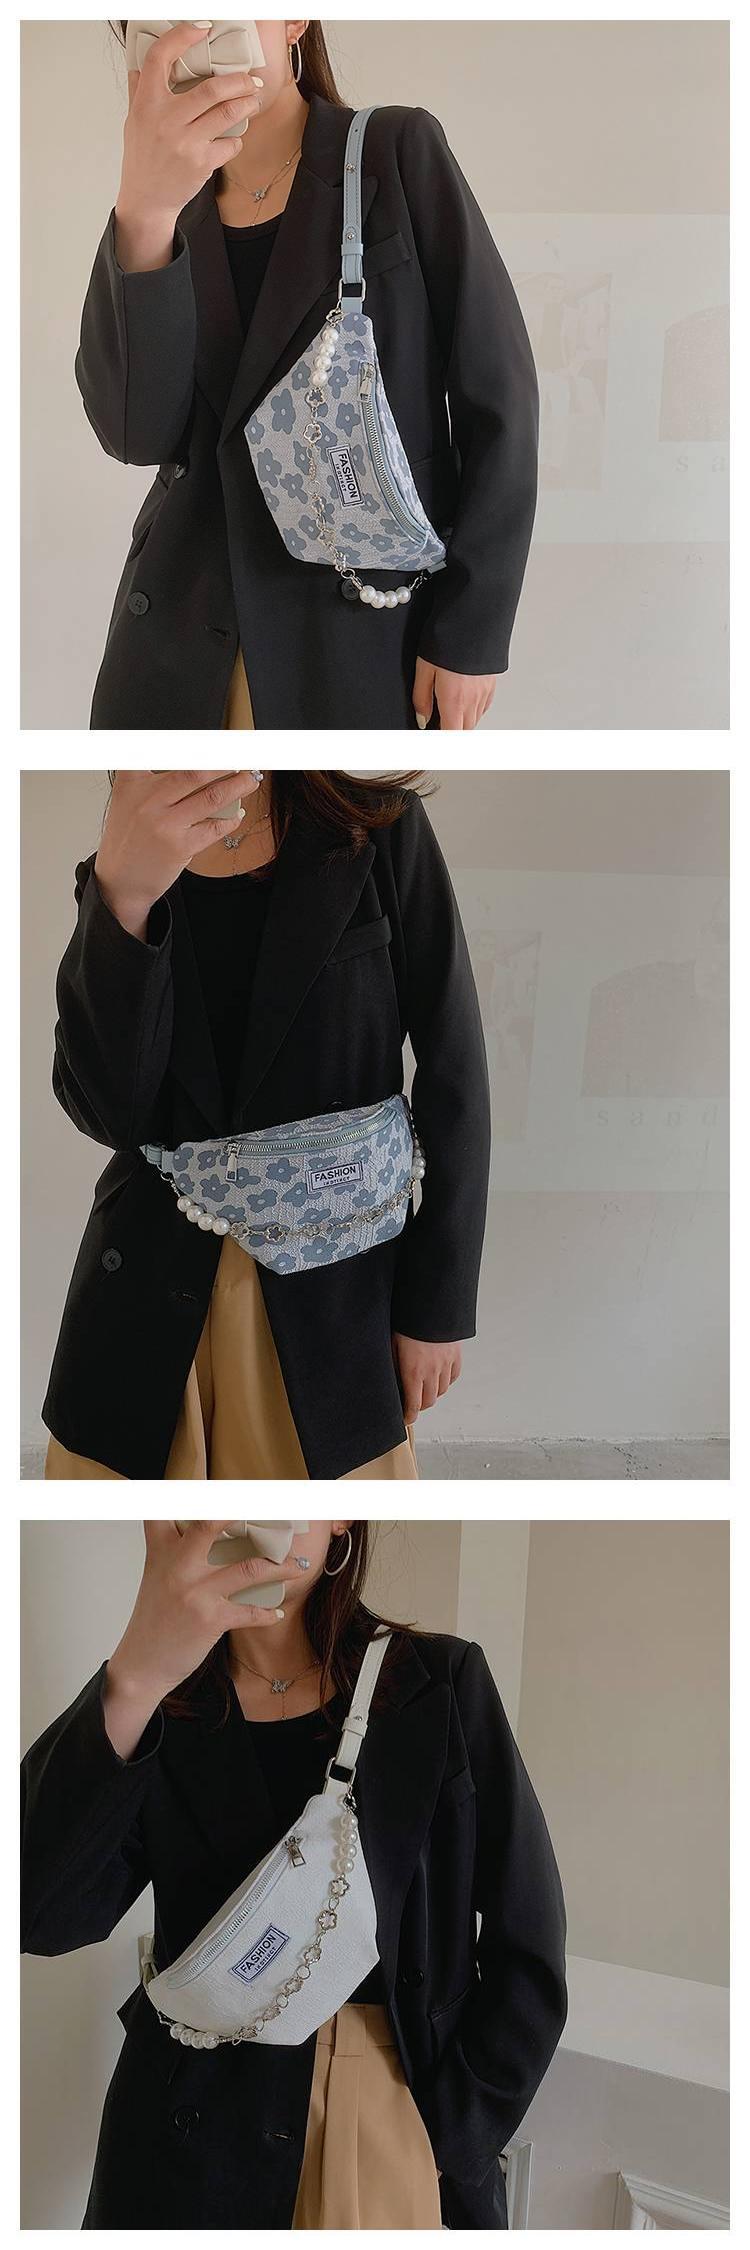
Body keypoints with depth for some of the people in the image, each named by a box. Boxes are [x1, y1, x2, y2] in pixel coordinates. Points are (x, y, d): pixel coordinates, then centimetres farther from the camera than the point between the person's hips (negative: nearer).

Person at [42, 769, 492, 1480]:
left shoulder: (382, 829, -6)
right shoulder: (120, 865, 0)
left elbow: (453, 1073, -4)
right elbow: (108, 1113, -12)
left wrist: (440, 1305, -5)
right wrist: (123, 896, -26)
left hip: (340, 1281, -1)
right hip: (153, 1284, 2)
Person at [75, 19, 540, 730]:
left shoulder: (401, 151, -1)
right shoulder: (174, 211, 8)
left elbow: (497, 392, -5)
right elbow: (138, 432, -8)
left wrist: (472, 632, -10)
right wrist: (144, 214, -22)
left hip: (374, 634, -3)